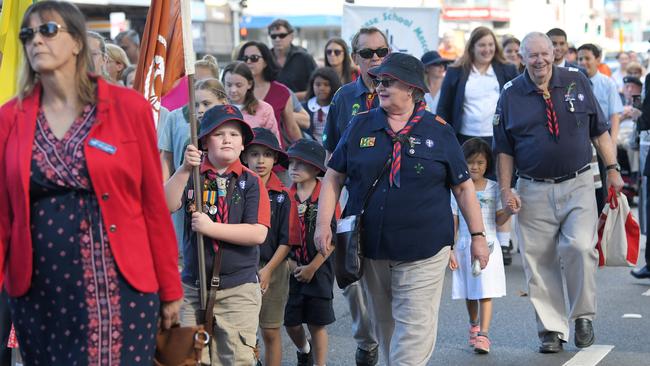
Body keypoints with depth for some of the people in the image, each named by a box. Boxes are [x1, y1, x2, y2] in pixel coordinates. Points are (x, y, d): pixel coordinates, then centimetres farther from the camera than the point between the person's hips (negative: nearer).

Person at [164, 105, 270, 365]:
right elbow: (167, 205, -14)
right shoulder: (191, 176, 3)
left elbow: (258, 233, -13)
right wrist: (185, 169, -25)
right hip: (193, 285, 2)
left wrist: (211, 228, -17)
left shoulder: (251, 182, -4)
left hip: (238, 288, -2)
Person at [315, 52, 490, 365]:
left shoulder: (439, 131, 1)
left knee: (414, 326, -8)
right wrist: (323, 224, -2)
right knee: (383, 324, 14)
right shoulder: (360, 126, 6)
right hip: (370, 247, 3)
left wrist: (477, 235, 2)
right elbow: (333, 177, 9)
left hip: (423, 250, -3)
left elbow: (463, 187, 5)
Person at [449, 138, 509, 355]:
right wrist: (450, 250, 0)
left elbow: (498, 221, 2)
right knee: (469, 294, 12)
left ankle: (483, 336, -12)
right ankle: (474, 325, 35)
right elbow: (453, 223, 4)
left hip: (488, 246, -2)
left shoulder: (494, 188, 2)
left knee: (485, 293, -9)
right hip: (465, 246, 2)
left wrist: (509, 211, -18)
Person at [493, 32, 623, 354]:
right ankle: (552, 329, 13)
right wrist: (505, 189, 0)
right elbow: (504, 149, 7)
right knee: (539, 262, 1)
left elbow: (599, 130, 10)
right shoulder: (511, 96, 3)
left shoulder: (577, 83, 5)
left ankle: (583, 316, 2)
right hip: (534, 191, 1)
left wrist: (612, 168, 5)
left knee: (579, 247, -17)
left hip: (578, 185, 0)